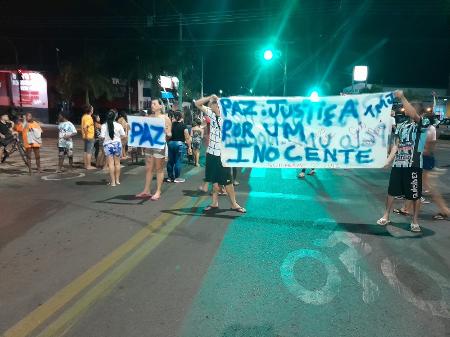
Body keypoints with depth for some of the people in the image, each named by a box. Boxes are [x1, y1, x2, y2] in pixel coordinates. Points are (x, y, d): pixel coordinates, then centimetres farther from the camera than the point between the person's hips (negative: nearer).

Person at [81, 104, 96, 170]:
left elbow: (83, 127, 16)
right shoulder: (88, 117, -17)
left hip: (86, 137, 9)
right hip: (89, 137, -9)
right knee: (89, 152, -5)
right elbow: (85, 127, -28)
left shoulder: (84, 116, 12)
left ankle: (86, 165, 20)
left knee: (86, 151, 13)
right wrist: (86, 135, -20)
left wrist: (83, 135, 18)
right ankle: (89, 166, -1)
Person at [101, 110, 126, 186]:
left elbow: (102, 137, -10)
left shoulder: (104, 126, -9)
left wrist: (107, 138, 11)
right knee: (117, 163, 11)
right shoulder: (118, 125, -6)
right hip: (117, 144, 1)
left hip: (107, 145, -1)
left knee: (111, 164, 1)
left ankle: (113, 182, 1)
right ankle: (117, 180, 18)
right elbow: (123, 136, -3)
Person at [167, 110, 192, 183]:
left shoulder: (171, 125, 4)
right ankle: (177, 178, 5)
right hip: (180, 144, -4)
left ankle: (170, 177, 19)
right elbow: (187, 138, -9)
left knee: (170, 161, 11)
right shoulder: (184, 126, -7)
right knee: (178, 161, 1)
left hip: (170, 143, 5)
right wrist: (189, 147, -3)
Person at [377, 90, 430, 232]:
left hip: (414, 165, -5)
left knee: (415, 195, 5)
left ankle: (415, 221, 20)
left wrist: (402, 97, -28)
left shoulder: (424, 123, -5)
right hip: (398, 164, 5)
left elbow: (414, 114, -27)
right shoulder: (401, 126, 10)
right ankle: (386, 216, 26)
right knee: (391, 191, 12)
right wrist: (388, 161, 5)